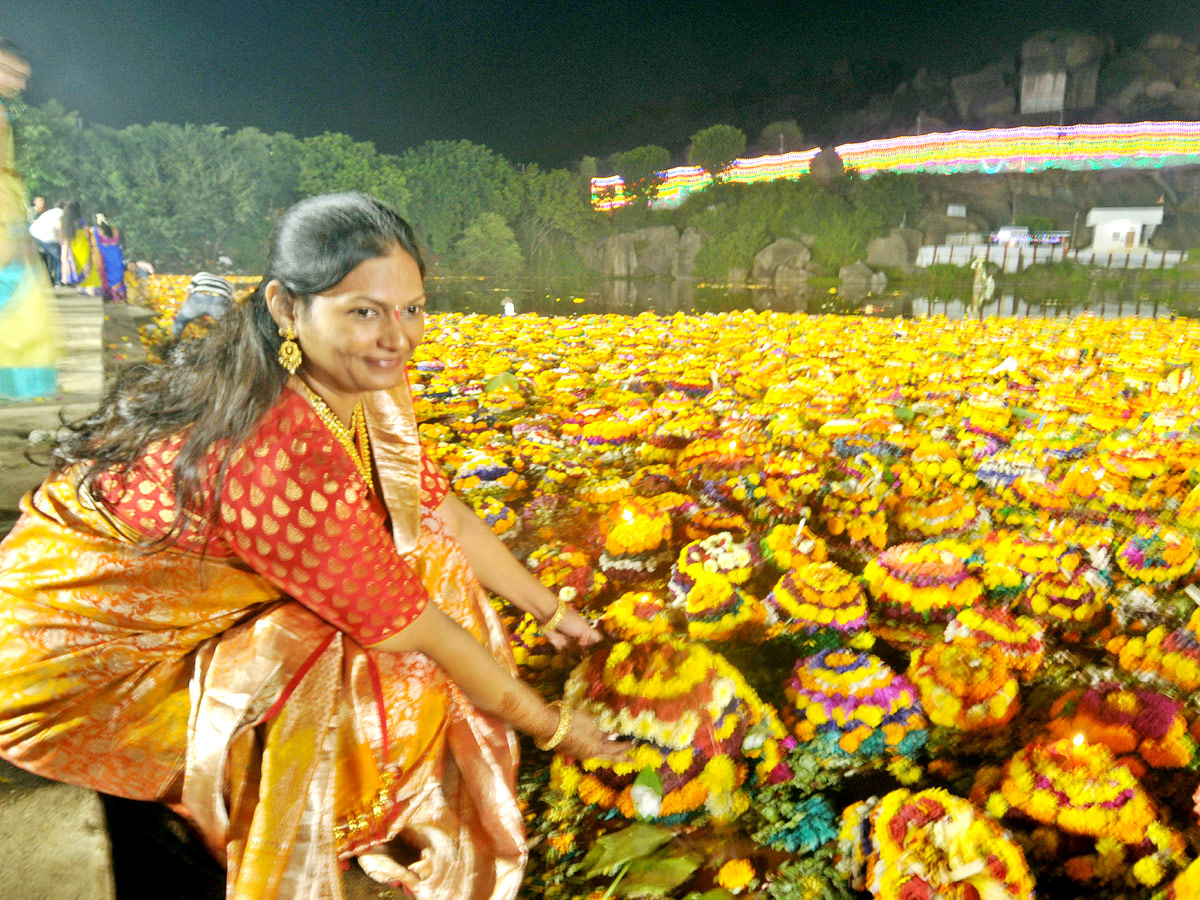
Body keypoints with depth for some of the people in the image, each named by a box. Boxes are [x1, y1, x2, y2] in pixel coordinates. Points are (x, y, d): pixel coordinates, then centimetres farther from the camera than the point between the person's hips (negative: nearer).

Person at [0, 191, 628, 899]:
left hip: (187, 607, 8)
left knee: (418, 558, -3)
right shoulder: (283, 455, -37)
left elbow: (440, 509, -1)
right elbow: (418, 630, -29)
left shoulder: (363, 383, -11)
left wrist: (551, 610, 6)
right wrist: (554, 727, -16)